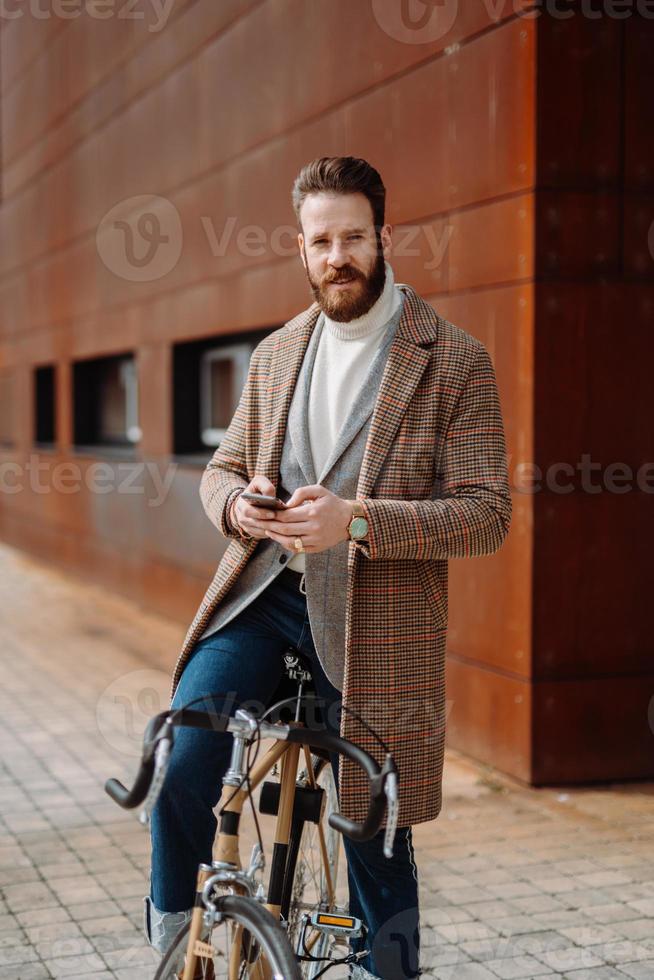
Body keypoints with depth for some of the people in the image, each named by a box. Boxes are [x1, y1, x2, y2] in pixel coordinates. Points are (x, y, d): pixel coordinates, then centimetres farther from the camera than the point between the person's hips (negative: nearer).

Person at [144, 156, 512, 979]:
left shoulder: (454, 361, -4)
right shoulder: (276, 355, 12)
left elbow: (486, 513, -9)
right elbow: (223, 466, 21)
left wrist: (356, 521, -23)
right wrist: (237, 503, -5)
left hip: (371, 620, -3)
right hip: (262, 595, 3)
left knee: (372, 825, 6)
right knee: (178, 765, -13)